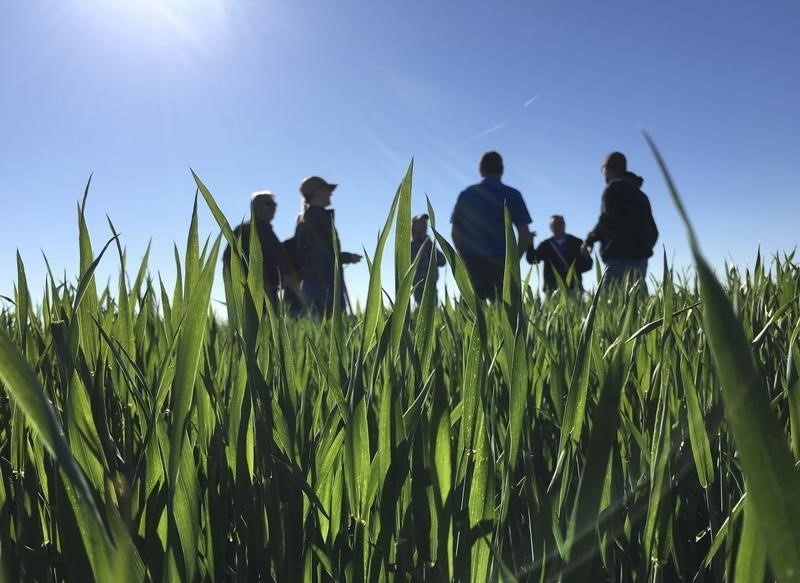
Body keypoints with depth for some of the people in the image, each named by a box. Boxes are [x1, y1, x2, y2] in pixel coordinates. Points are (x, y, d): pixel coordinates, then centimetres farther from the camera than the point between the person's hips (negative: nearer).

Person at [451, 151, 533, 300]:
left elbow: (455, 233, 10)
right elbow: (525, 235, 0)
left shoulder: (466, 195, 10)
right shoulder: (511, 195, 4)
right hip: (500, 261, -2)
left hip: (472, 264, 2)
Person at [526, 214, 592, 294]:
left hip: (573, 286, 0)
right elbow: (532, 259, 2)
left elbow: (588, 263, 9)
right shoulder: (545, 245, 14)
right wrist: (529, 244, -13)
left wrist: (575, 269, -10)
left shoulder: (576, 242, 12)